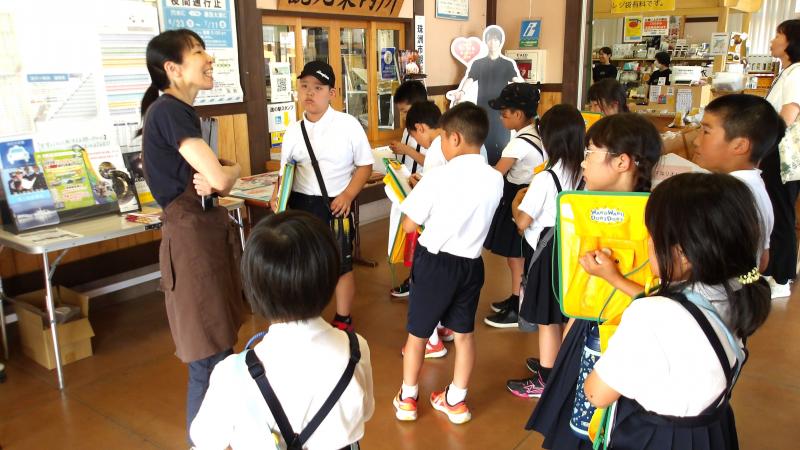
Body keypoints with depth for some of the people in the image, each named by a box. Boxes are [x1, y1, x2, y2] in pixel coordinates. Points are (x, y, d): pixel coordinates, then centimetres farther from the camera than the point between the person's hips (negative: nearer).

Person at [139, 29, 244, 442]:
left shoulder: (180, 111, 14)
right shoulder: (168, 110, -16)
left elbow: (213, 180, 12)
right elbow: (221, 178, -22)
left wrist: (213, 179, -11)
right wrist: (232, 169, 0)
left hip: (209, 231, 10)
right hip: (191, 237, -10)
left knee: (221, 350, 19)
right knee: (208, 362, -1)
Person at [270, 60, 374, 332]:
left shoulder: (348, 125, -7)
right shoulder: (293, 131, 4)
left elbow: (365, 165, -3)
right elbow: (285, 171, 10)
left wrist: (347, 195, -15)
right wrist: (277, 196, -8)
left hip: (335, 205, -3)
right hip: (300, 205, 4)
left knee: (341, 266, 10)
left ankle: (343, 322, 29)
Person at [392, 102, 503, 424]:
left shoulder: (437, 178, -18)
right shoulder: (495, 179, -4)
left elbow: (409, 225, -12)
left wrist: (416, 193, 6)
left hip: (436, 262, -4)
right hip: (471, 263, 4)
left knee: (417, 333, 14)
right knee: (464, 333, 17)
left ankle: (407, 399, 29)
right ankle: (456, 401, 31)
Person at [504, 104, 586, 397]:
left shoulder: (545, 178, -22)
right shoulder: (583, 174, -3)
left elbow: (522, 222, -17)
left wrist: (516, 203, 2)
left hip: (548, 253, -7)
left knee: (547, 319, 5)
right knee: (564, 316, 21)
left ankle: (545, 380, 18)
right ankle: (553, 364, 39)